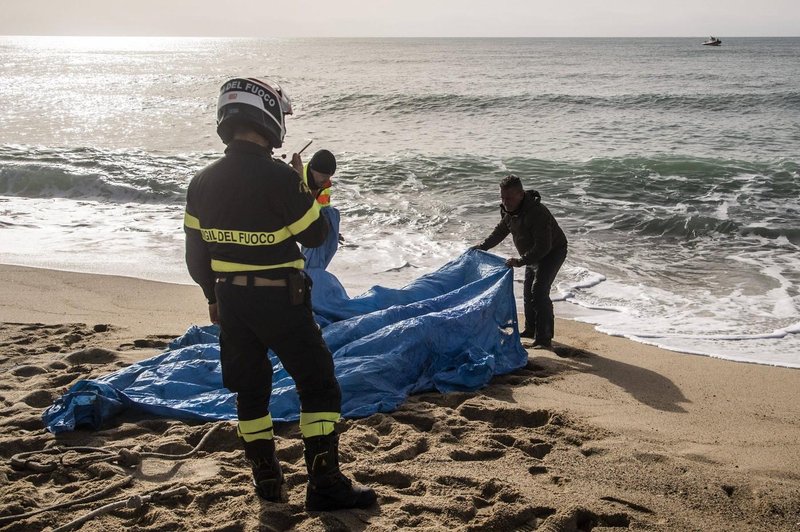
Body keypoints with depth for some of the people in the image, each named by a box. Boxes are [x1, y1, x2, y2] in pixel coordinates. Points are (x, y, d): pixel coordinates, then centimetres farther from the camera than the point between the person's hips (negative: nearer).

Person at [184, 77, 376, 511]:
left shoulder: (202, 183, 2)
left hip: (230, 300, 6)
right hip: (280, 300, -6)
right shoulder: (279, 178, -18)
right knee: (318, 386, 4)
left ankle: (266, 479, 26)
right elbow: (316, 235, -8)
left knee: (250, 389, 17)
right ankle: (324, 484, 4)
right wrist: (306, 194, 8)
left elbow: (196, 253, 8)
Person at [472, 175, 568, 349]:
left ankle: (545, 339, -23)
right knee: (528, 291, 19)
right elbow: (501, 231, 13)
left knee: (539, 291, -23)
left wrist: (521, 261, -45)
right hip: (533, 254, 10)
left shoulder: (536, 212, -36)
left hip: (553, 251, -10)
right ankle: (531, 330, 38)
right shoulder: (508, 210, -7)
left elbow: (543, 247, -39)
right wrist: (482, 247, 8)